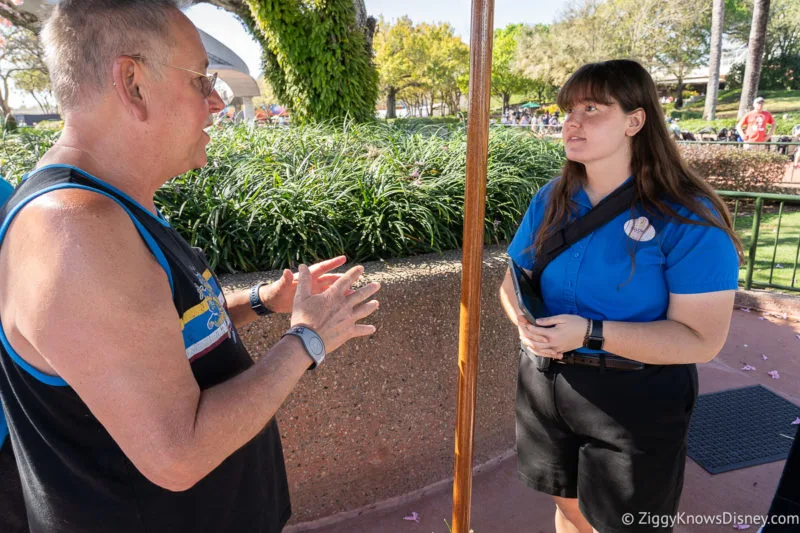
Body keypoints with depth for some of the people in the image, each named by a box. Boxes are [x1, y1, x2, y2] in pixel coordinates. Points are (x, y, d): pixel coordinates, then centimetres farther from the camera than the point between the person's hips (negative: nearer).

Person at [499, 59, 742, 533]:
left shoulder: (688, 218, -17)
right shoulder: (550, 200, 0)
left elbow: (702, 339, -19)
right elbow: (514, 280, 8)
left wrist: (590, 333, -27)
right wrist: (526, 322, -15)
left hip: (634, 399, -4)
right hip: (546, 383, 5)